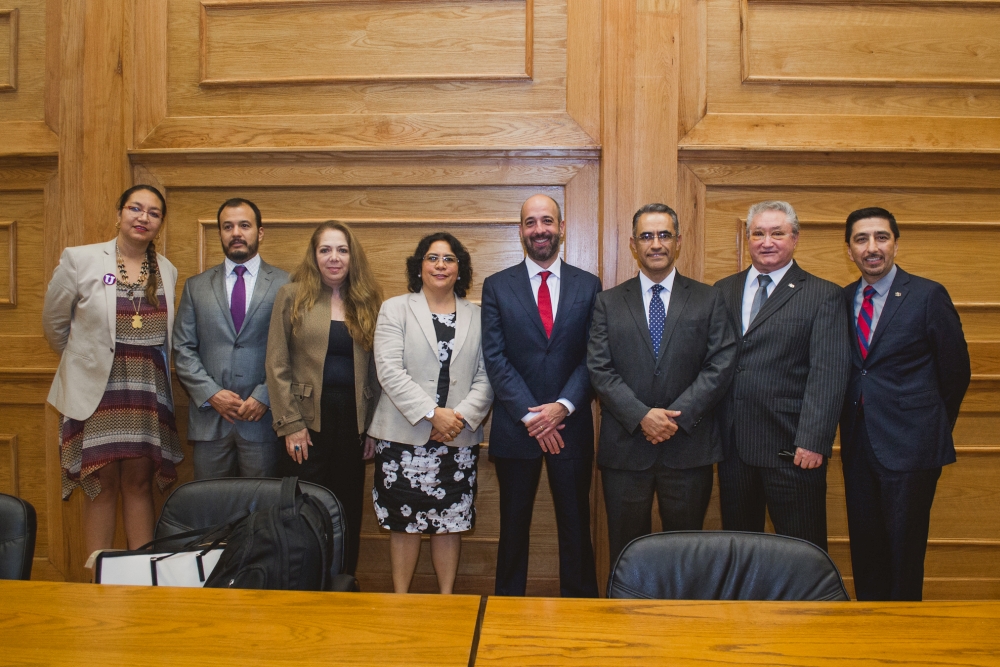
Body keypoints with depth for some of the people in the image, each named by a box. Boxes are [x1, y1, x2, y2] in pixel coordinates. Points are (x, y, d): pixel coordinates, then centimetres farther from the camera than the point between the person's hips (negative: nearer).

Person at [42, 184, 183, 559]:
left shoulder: (168, 272, 6)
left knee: (139, 483, 8)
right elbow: (54, 322, 7)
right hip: (96, 390, -2)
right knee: (102, 486, 3)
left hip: (148, 392, 3)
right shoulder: (79, 260, -3)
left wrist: (141, 368, 11)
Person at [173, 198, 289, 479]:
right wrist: (211, 394, -7)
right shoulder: (196, 286, 12)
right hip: (209, 420, 2)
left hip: (264, 418, -2)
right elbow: (182, 349, 6)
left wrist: (264, 396, -11)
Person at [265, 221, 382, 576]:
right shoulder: (292, 296, 2)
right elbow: (277, 365, -2)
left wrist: (372, 426, 3)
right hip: (306, 422, -2)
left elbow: (373, 369, 9)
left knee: (348, 516, 8)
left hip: (351, 423, 3)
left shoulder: (367, 302, 9)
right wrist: (290, 424, -9)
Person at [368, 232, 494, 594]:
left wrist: (462, 416, -12)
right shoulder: (395, 309, 4)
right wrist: (433, 413, -15)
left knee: (450, 522, 8)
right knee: (405, 522, 5)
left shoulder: (477, 317, 10)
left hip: (459, 440, 2)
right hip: (404, 436, -1)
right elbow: (390, 371, -7)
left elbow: (486, 377, 3)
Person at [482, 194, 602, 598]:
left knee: (575, 525, 10)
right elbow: (495, 357, -4)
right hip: (515, 428, 0)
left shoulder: (588, 286, 5)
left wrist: (562, 406, -13)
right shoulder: (497, 286, 3)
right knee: (514, 525, 11)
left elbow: (593, 357, 0)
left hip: (571, 426, 1)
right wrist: (530, 415, -12)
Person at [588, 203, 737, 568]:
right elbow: (600, 370, -2)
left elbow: (722, 364, -3)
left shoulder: (709, 299, 7)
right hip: (624, 447, 0)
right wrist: (641, 416, -14)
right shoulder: (609, 303, 7)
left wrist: (677, 416, -13)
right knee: (626, 554, 9)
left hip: (688, 446, 0)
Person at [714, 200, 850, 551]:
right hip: (733, 443, 4)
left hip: (791, 447, -3)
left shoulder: (823, 296, 0)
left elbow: (829, 373, -8)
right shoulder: (723, 291, 12)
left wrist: (813, 441, -16)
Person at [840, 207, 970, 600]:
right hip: (858, 445, 4)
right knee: (865, 545, 12)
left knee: (903, 550, 2)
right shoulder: (842, 300, 7)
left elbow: (956, 372, 0)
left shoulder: (928, 296, -5)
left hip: (909, 446, -4)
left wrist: (931, 431, 7)